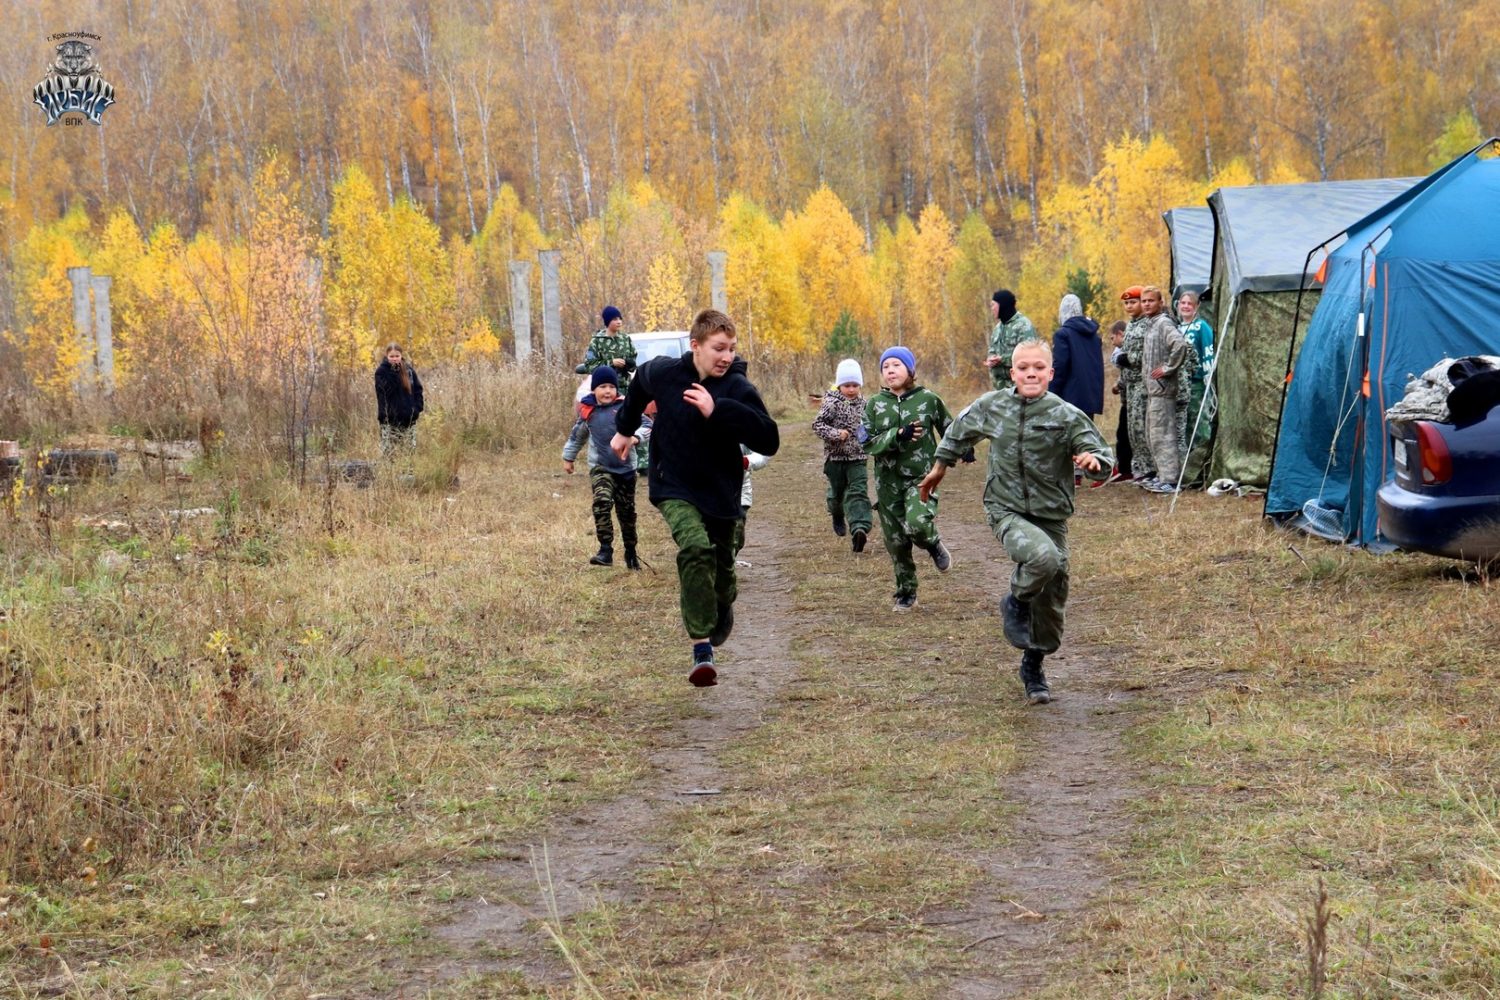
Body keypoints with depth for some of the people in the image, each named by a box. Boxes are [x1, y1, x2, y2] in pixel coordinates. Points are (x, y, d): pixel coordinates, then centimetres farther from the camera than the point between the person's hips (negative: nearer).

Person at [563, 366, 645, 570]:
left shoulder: (625, 407, -6)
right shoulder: (588, 412, 2)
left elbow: (645, 425, -7)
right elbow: (577, 436, 18)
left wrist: (636, 437, -28)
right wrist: (568, 457, 26)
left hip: (626, 468, 0)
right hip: (600, 468, 0)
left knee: (627, 512, 10)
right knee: (602, 502, -24)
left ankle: (631, 553, 28)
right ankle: (606, 550, -25)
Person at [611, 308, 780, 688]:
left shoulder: (737, 389, -17)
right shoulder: (663, 372, -8)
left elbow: (769, 441, -29)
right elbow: (640, 382, 18)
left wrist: (718, 411, -36)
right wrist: (625, 429, 30)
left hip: (720, 493, 1)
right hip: (674, 489, -1)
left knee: (721, 568, 15)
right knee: (695, 547, -28)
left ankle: (722, 612, 54)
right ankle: (701, 651, -30)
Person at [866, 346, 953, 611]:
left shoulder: (928, 399, -2)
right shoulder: (875, 404, 2)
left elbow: (948, 429, 13)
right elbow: (869, 442, -7)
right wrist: (898, 435, -19)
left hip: (921, 476, -3)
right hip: (888, 481, 3)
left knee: (917, 524, -28)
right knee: (896, 541, 7)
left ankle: (934, 545, 8)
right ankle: (906, 594, 23)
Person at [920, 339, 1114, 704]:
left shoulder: (1067, 416, -8)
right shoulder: (992, 406, -1)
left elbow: (1103, 458, -9)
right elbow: (961, 429, 20)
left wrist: (1094, 462, -33)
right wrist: (940, 466, 31)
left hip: (1051, 516, 1)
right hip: (1006, 511, -1)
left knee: (1051, 598, 9)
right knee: (1043, 556, -33)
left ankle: (1033, 669, 32)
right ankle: (1017, 602, -2)